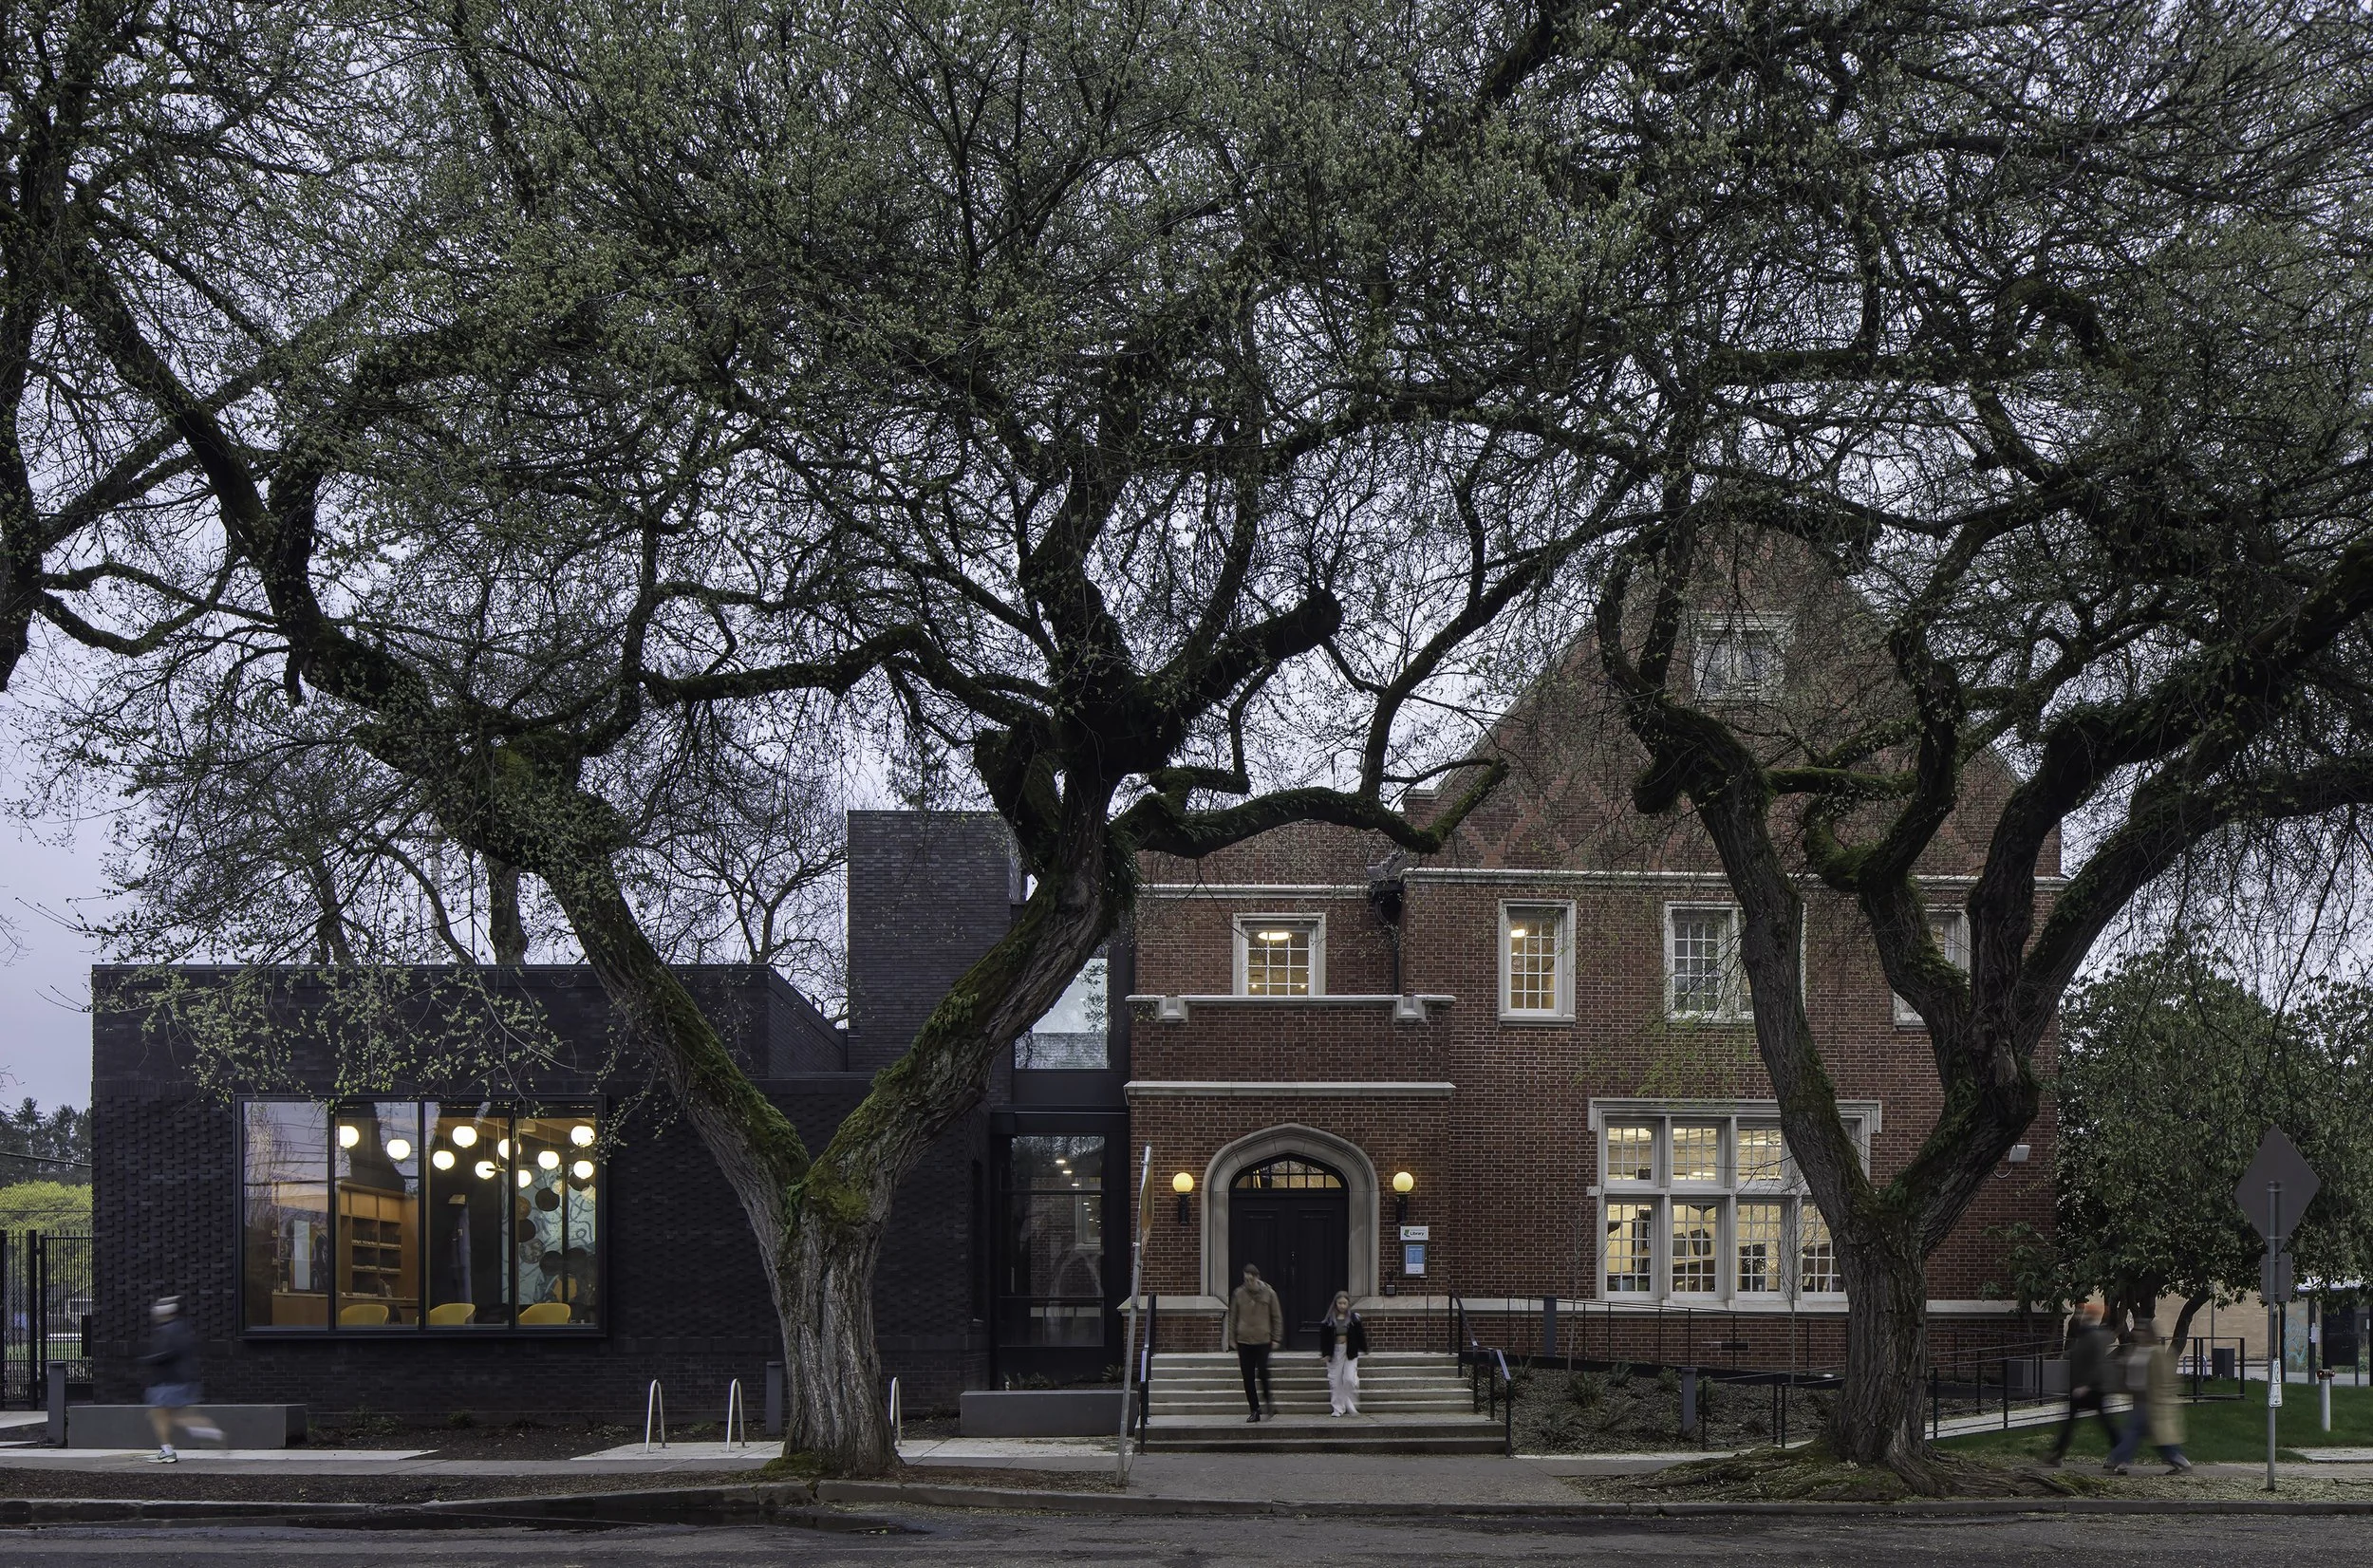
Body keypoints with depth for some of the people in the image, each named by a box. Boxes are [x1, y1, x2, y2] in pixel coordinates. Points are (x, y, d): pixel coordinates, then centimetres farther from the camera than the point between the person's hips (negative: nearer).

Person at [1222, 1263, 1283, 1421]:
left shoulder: (1268, 1294, -1)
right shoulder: (1238, 1294, 2)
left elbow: (1277, 1317, 4)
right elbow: (1232, 1318, 10)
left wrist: (1276, 1338, 0)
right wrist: (1232, 1339, 6)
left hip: (1263, 1341, -2)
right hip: (1244, 1342, 2)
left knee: (1263, 1373, -10)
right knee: (1248, 1378, 2)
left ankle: (1269, 1399, 16)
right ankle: (1255, 1410, 10)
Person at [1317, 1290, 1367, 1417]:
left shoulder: (1354, 1318, 0)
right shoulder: (1329, 1320, 1)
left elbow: (1360, 1335, 5)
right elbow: (1323, 1337, 2)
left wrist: (1363, 1350, 7)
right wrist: (1325, 1353, -4)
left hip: (1350, 1352, -1)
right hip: (1334, 1352, 1)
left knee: (1349, 1379, -12)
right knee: (1335, 1381, 2)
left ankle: (1352, 1406, 6)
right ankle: (1337, 1408, 9)